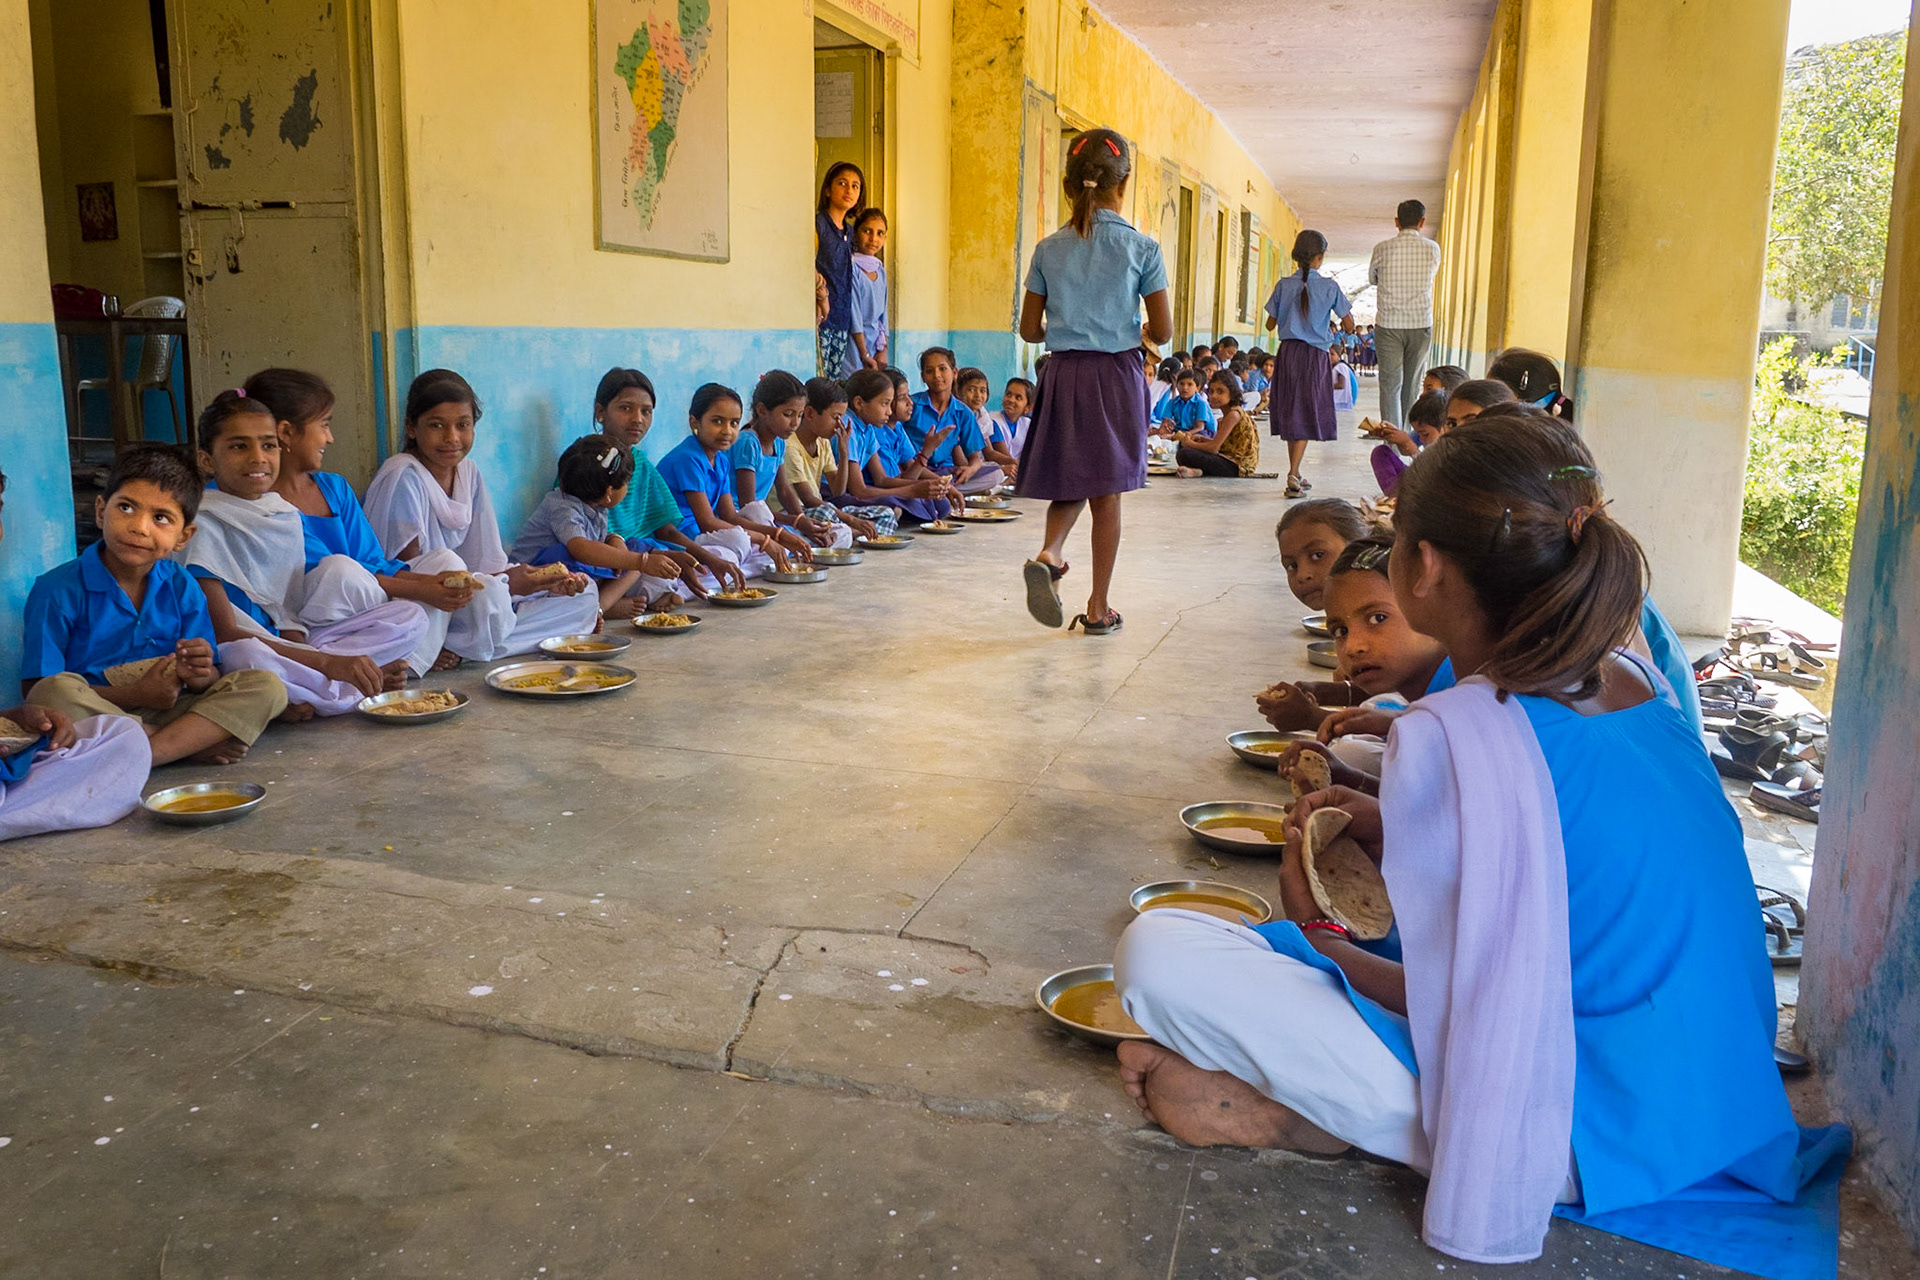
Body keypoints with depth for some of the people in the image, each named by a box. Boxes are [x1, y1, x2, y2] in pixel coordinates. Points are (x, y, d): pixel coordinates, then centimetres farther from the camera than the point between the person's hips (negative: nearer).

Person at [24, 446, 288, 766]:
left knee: (267, 686, -14)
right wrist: (135, 694, -18)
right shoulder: (58, 590, -6)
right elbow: (36, 689, -11)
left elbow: (210, 681, 6)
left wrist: (200, 675, -20)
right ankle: (194, 744, -21)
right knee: (56, 690, -35)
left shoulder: (182, 587, 6)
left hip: (166, 713, 3)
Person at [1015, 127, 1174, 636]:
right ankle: (1098, 607, 11)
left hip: (1063, 374, 2)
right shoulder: (1141, 248, -5)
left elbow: (1029, 329, 6)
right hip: (1116, 374, -2)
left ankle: (1049, 554, -12)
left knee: (1069, 483, 17)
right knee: (1106, 492, 5)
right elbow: (1163, 331, -3)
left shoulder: (1049, 249, 2)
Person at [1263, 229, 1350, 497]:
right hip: (1315, 354, -2)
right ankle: (1293, 474, -15)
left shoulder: (1284, 285, 0)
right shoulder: (1329, 287, -5)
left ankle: (1295, 474, 19)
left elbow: (1270, 324, 5)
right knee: (1307, 414, 0)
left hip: (1288, 352, 2)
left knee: (1290, 412, 12)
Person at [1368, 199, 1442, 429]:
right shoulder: (1432, 249, 0)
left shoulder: (1382, 249, -3)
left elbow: (1372, 279, 13)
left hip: (1388, 324, -2)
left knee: (1390, 384, -2)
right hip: (1421, 324, 2)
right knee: (1411, 384, 12)